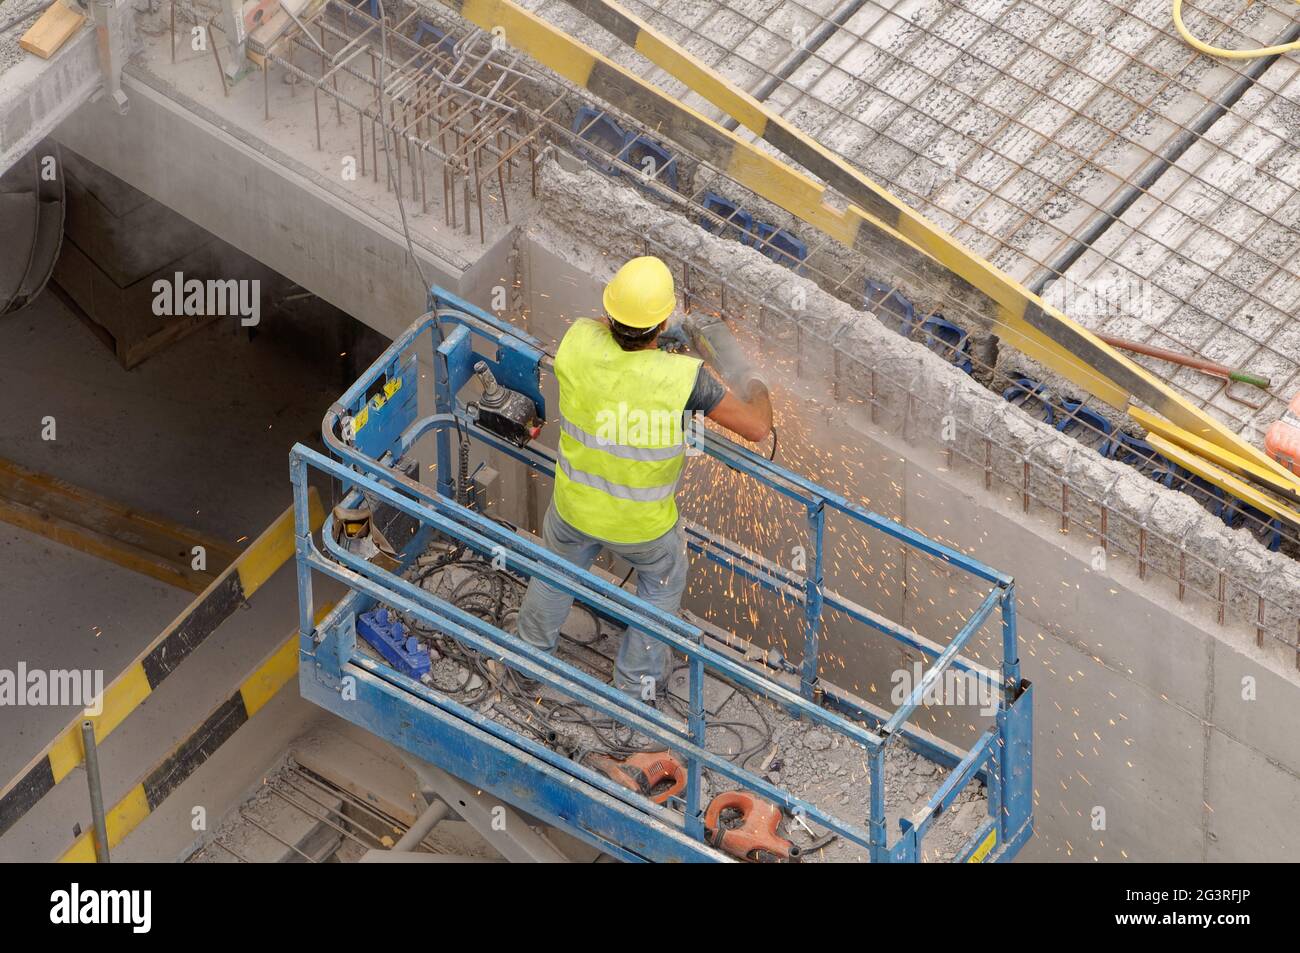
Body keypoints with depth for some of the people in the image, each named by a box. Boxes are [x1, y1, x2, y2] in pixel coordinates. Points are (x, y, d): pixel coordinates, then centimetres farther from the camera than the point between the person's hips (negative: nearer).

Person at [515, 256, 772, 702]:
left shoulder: (579, 343, -27)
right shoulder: (683, 376, -35)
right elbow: (757, 427, -23)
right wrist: (759, 393, -2)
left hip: (575, 505, 2)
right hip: (643, 522, -2)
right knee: (663, 580, 31)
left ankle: (532, 649, 58)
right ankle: (638, 679, 47)